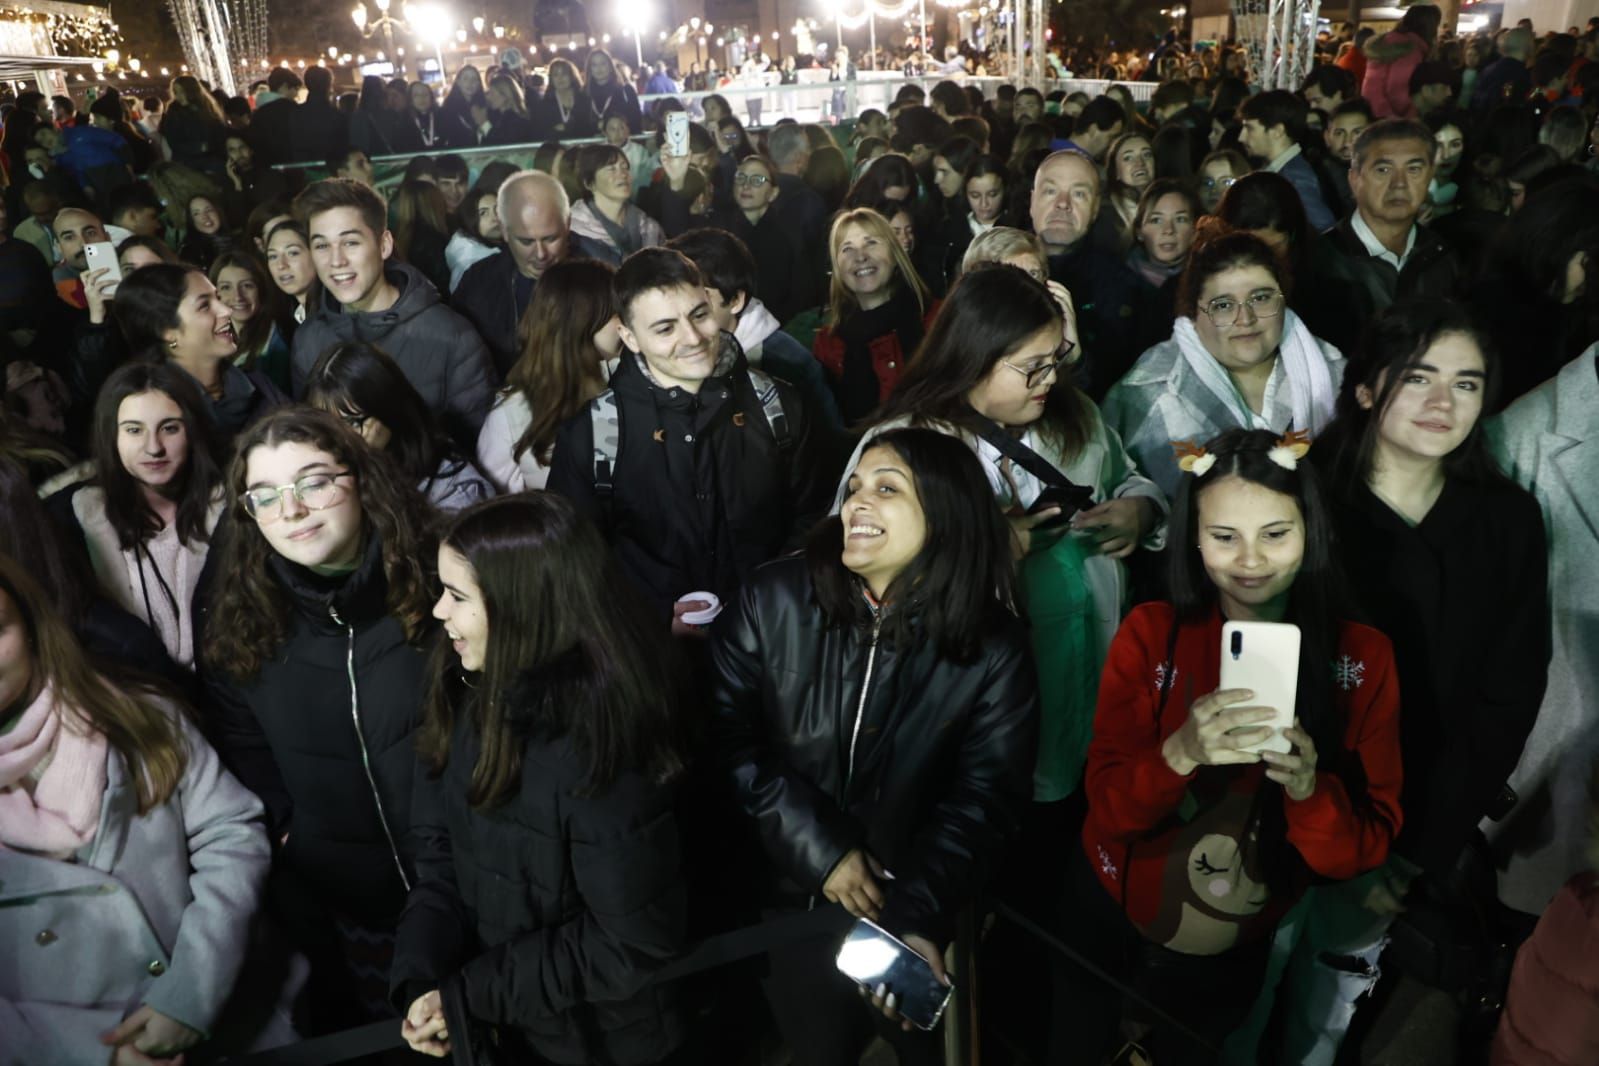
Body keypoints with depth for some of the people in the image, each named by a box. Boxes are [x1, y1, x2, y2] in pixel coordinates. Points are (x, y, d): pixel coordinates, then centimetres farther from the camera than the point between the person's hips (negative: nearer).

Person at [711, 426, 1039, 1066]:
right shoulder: (773, 600, -14)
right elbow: (728, 738, -14)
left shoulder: (993, 648, -13)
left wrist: (919, 918, -22)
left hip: (916, 906, 0)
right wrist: (818, 849, -17)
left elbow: (983, 797, -13)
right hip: (788, 894, 0)